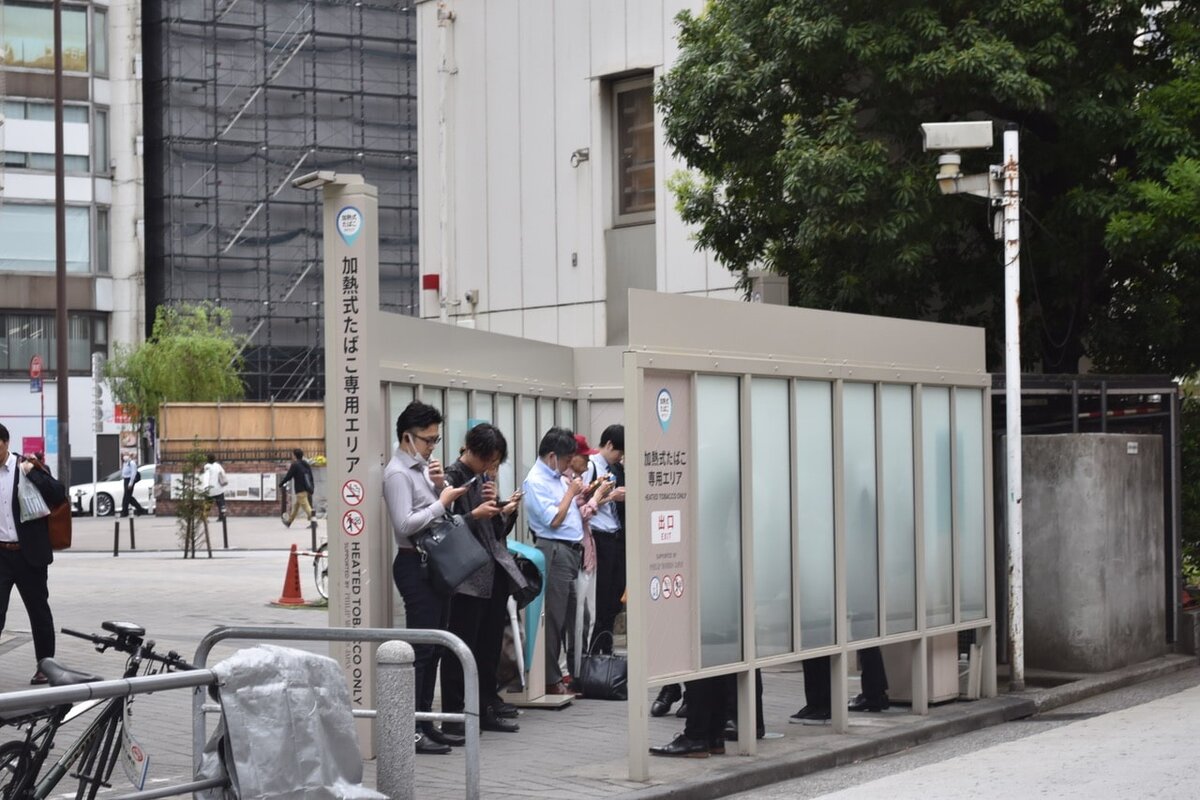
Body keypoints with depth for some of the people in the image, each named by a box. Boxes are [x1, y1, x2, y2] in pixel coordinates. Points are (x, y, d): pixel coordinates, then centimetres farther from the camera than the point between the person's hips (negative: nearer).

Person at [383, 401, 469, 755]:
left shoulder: (422, 468, 15)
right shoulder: (397, 473, -12)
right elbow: (405, 524, -21)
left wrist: (440, 485, 4)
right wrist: (441, 501, -15)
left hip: (436, 562, 9)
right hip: (415, 564, -9)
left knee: (434, 647, 11)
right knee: (420, 649, -10)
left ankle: (425, 722, 17)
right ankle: (411, 730, -7)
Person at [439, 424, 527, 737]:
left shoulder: (485, 479, 15)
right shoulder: (452, 478, -9)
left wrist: (504, 510, -1)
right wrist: (475, 515, -23)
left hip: (495, 572, 8)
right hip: (467, 577, -8)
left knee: (491, 644, 10)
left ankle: (486, 708, 17)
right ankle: (452, 716, 0)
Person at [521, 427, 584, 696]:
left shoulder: (556, 478, 16)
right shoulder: (535, 481, -12)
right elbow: (554, 520, -16)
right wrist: (571, 492, -8)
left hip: (572, 550, 9)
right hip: (555, 551, -9)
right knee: (554, 617, -5)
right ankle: (551, 679, -1)